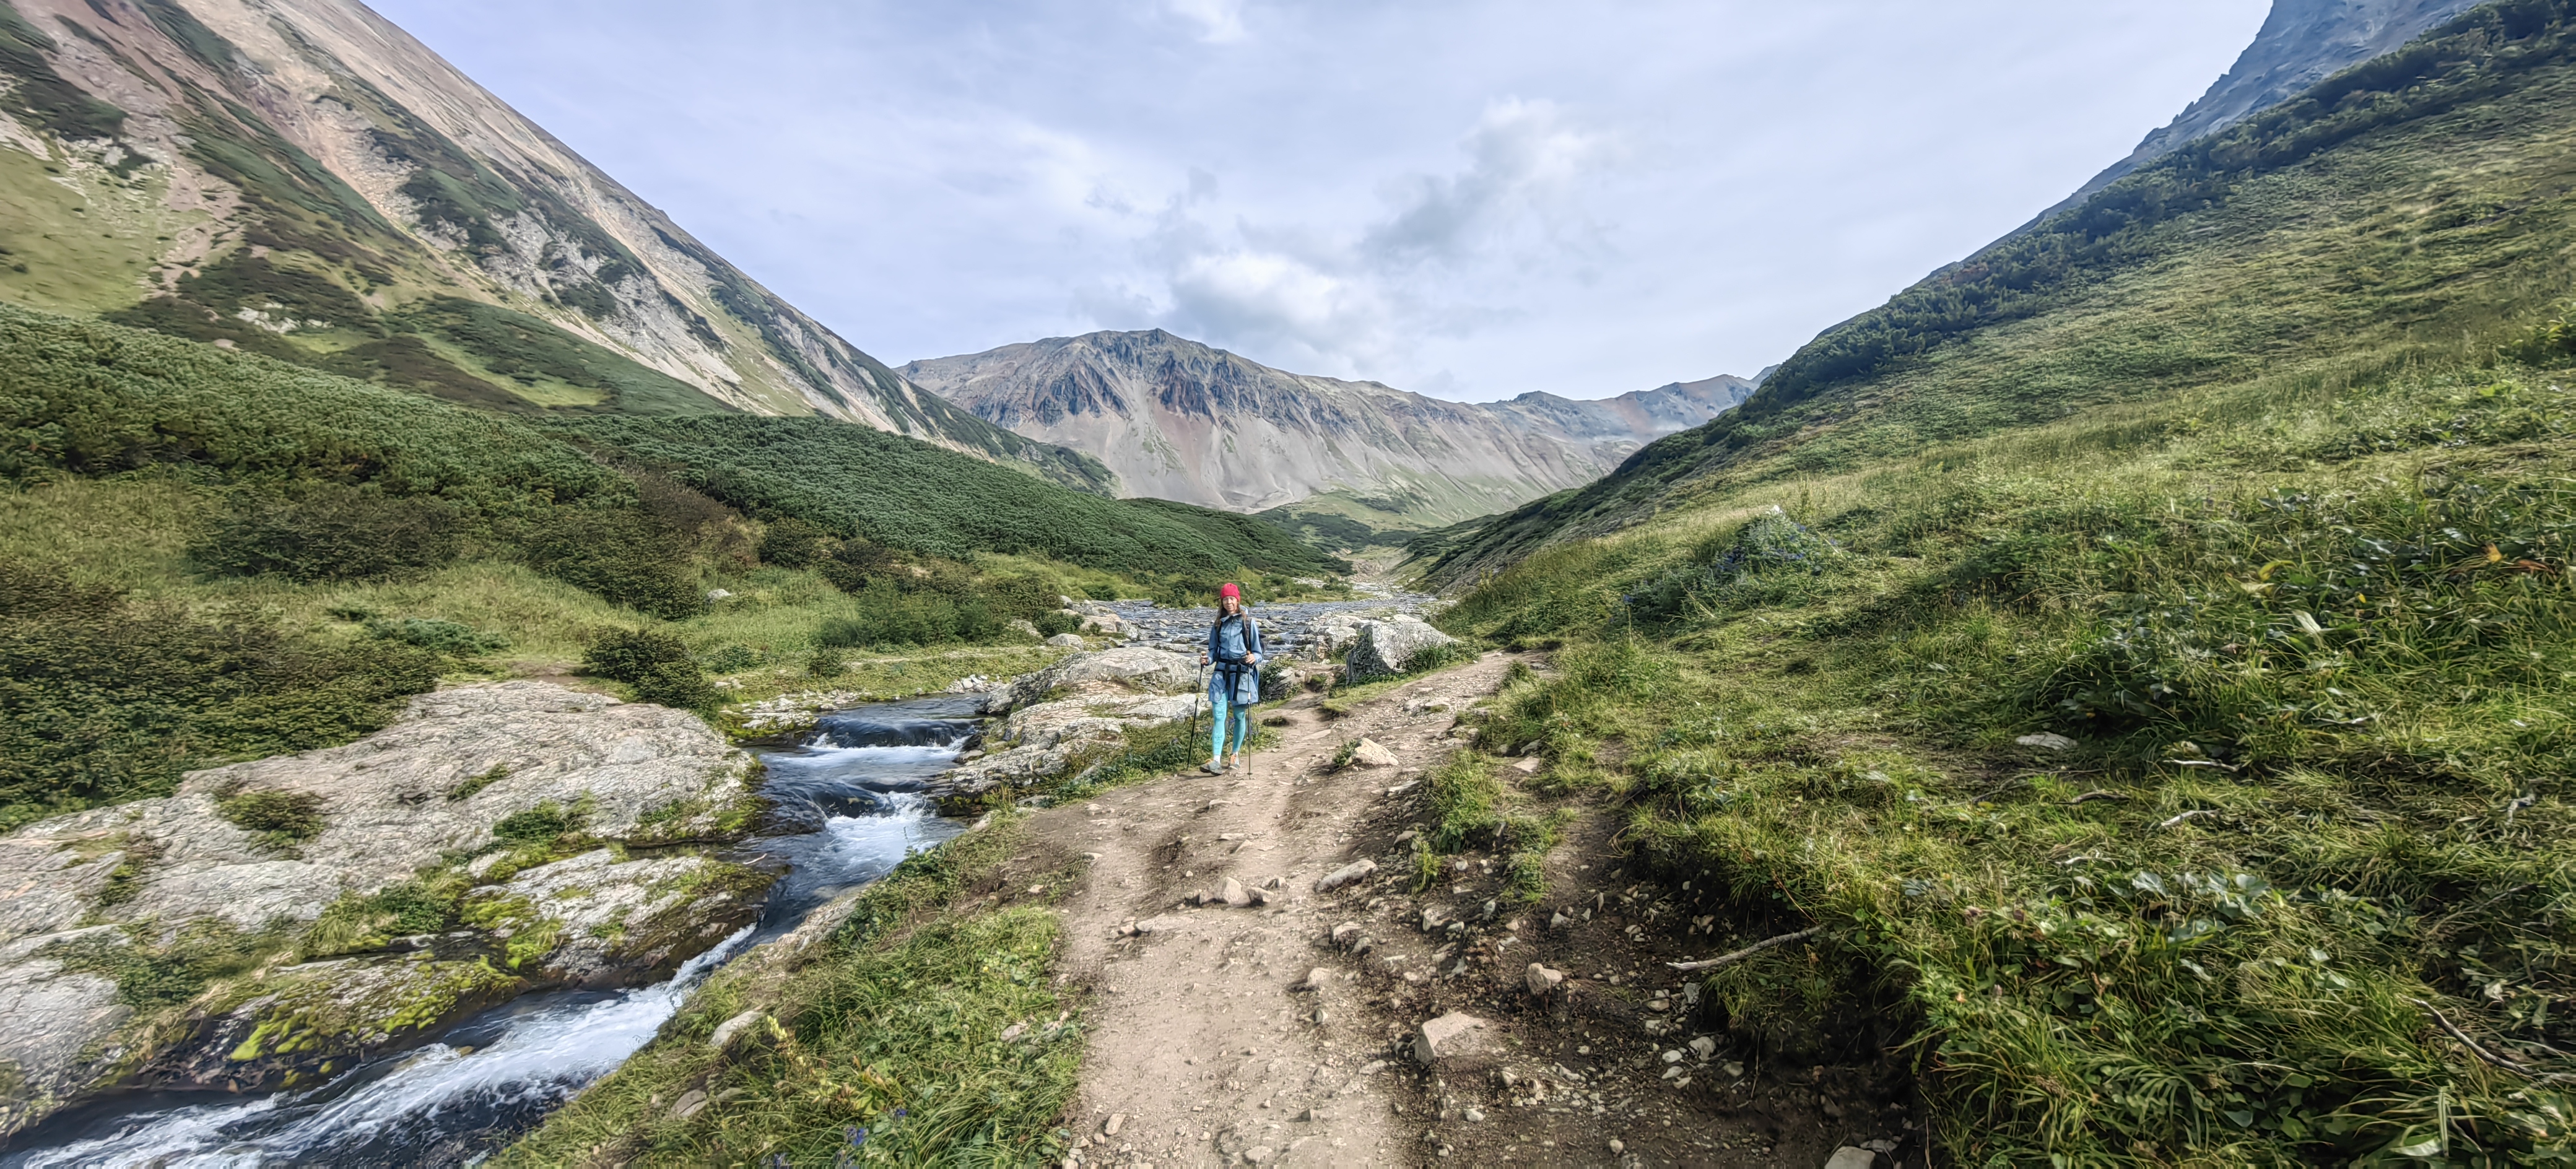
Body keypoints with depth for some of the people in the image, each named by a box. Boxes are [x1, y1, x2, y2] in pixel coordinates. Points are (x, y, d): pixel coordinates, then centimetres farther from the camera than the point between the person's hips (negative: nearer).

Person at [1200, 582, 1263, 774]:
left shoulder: (1249, 623, -2)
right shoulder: (1218, 625, 9)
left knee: (1240, 716, 8)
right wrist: (1207, 658, -9)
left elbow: (1258, 652, -1)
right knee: (1219, 715, -8)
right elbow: (1214, 650, 13)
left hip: (1242, 674, -2)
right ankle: (1216, 760, -15)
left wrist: (1254, 658, -22)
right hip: (1221, 673, 2)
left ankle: (1236, 755, 26)